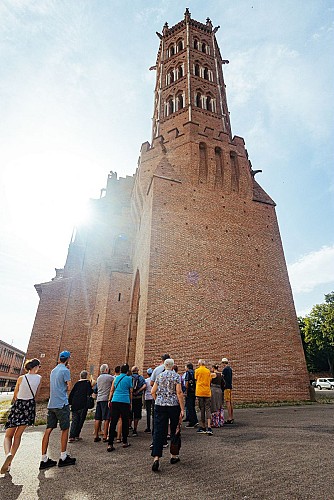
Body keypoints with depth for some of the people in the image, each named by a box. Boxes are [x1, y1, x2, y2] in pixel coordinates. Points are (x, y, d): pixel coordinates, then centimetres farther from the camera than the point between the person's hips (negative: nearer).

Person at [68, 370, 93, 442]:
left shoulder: (77, 383, 10)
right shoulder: (87, 383, -4)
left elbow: (71, 394, 11)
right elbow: (90, 393, -11)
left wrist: (70, 402, 18)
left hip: (75, 405, 4)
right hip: (83, 405, -4)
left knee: (74, 421, 9)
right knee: (80, 421, 9)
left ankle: (72, 436, 1)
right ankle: (76, 435, 11)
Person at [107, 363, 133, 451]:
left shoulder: (116, 378, 10)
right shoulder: (129, 378, 0)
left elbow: (112, 390, 13)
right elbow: (130, 392, 4)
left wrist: (110, 400, 18)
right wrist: (130, 402, 12)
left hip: (115, 401, 3)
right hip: (125, 401, -3)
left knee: (113, 422, 4)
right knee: (125, 422, 10)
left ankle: (110, 444, 2)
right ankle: (125, 442, 21)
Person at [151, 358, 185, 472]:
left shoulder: (159, 376, 5)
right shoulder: (177, 376, -4)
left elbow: (153, 392, 6)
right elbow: (179, 393, -11)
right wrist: (182, 409, -9)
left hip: (160, 406, 2)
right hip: (174, 406, -2)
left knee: (158, 431, 3)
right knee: (174, 431, 16)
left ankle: (156, 457, -8)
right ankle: (173, 456, 28)